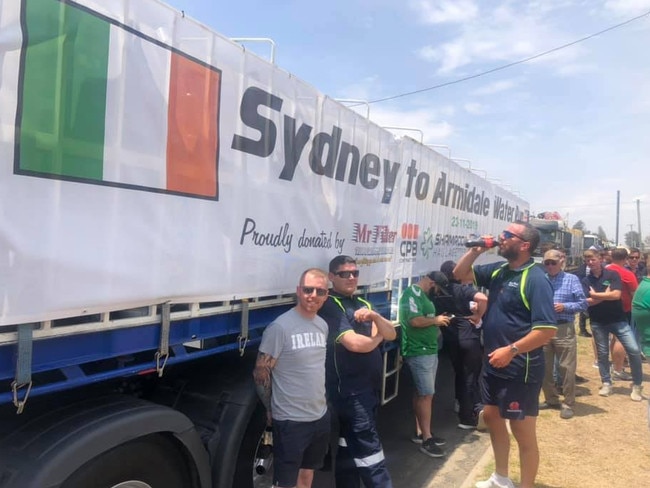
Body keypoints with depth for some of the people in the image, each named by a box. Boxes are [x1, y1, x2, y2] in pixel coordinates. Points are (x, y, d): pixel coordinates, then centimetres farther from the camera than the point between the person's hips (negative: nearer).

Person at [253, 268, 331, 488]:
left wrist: (321, 400, 14)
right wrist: (272, 409, -4)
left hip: (320, 416, 7)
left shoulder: (322, 325, 5)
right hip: (291, 420, -7)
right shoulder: (280, 327, -19)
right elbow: (261, 374, -13)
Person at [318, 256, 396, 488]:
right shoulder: (330, 306, -12)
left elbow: (391, 334, 7)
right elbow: (354, 343, -24)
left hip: (369, 386, 8)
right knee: (369, 450, -6)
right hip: (350, 389, -8)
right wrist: (377, 338, -3)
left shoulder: (363, 304, 14)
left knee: (349, 447, 17)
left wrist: (375, 316, -13)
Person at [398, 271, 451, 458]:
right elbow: (415, 321, -26)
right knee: (426, 394, -5)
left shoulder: (422, 295, 15)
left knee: (421, 393, 15)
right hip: (419, 352, -10)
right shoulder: (412, 293, -16)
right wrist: (436, 320, -13)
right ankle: (426, 439, 4)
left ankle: (420, 432, 25)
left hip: (429, 350, 10)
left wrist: (437, 321, 8)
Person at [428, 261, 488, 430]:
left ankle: (465, 412, 25)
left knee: (459, 374, 18)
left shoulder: (435, 292, 0)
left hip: (450, 338, 4)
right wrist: (477, 316, -13)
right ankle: (468, 416, 9)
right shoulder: (462, 289, -11)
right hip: (468, 336, -4)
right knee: (471, 376, 7)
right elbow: (482, 299, -25)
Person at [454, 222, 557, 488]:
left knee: (523, 433, 5)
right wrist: (476, 250, 0)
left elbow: (547, 329, -23)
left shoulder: (536, 279, -18)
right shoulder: (498, 270, 5)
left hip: (519, 369, -9)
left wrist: (512, 350, -28)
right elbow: (459, 273, 14)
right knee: (492, 417, 22)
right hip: (492, 364, 9)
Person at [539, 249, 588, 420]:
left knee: (567, 369, 0)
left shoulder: (572, 279, 2)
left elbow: (583, 304, -1)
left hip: (564, 329, -3)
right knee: (544, 368, 11)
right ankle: (551, 399, 27)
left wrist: (565, 306, -15)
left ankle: (568, 404, 14)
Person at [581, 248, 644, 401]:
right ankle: (606, 383, 23)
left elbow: (616, 295, -17)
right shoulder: (586, 281, 2)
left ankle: (637, 385, 8)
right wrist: (606, 295, -13)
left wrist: (595, 294, -10)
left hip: (618, 320, -2)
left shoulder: (612, 274, -5)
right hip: (598, 322, 2)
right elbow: (587, 302, -10)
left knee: (634, 350, -8)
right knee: (602, 354, 9)